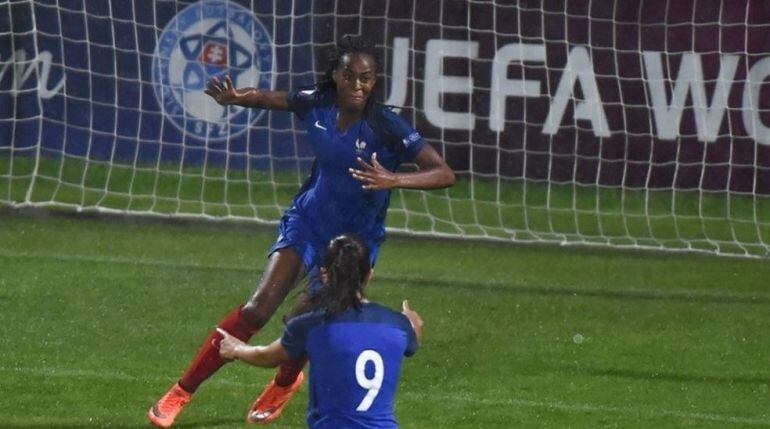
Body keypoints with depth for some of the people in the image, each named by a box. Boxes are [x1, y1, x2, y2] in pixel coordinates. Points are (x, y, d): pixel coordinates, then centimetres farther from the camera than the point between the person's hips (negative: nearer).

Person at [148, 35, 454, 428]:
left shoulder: (386, 127, -22)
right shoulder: (317, 105, -9)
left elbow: (444, 174, -25)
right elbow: (271, 99, 12)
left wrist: (394, 180, -41)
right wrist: (235, 98, -10)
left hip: (355, 240, -2)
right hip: (307, 222, 2)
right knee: (258, 308, -12)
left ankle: (285, 382, 34)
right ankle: (182, 392, -4)